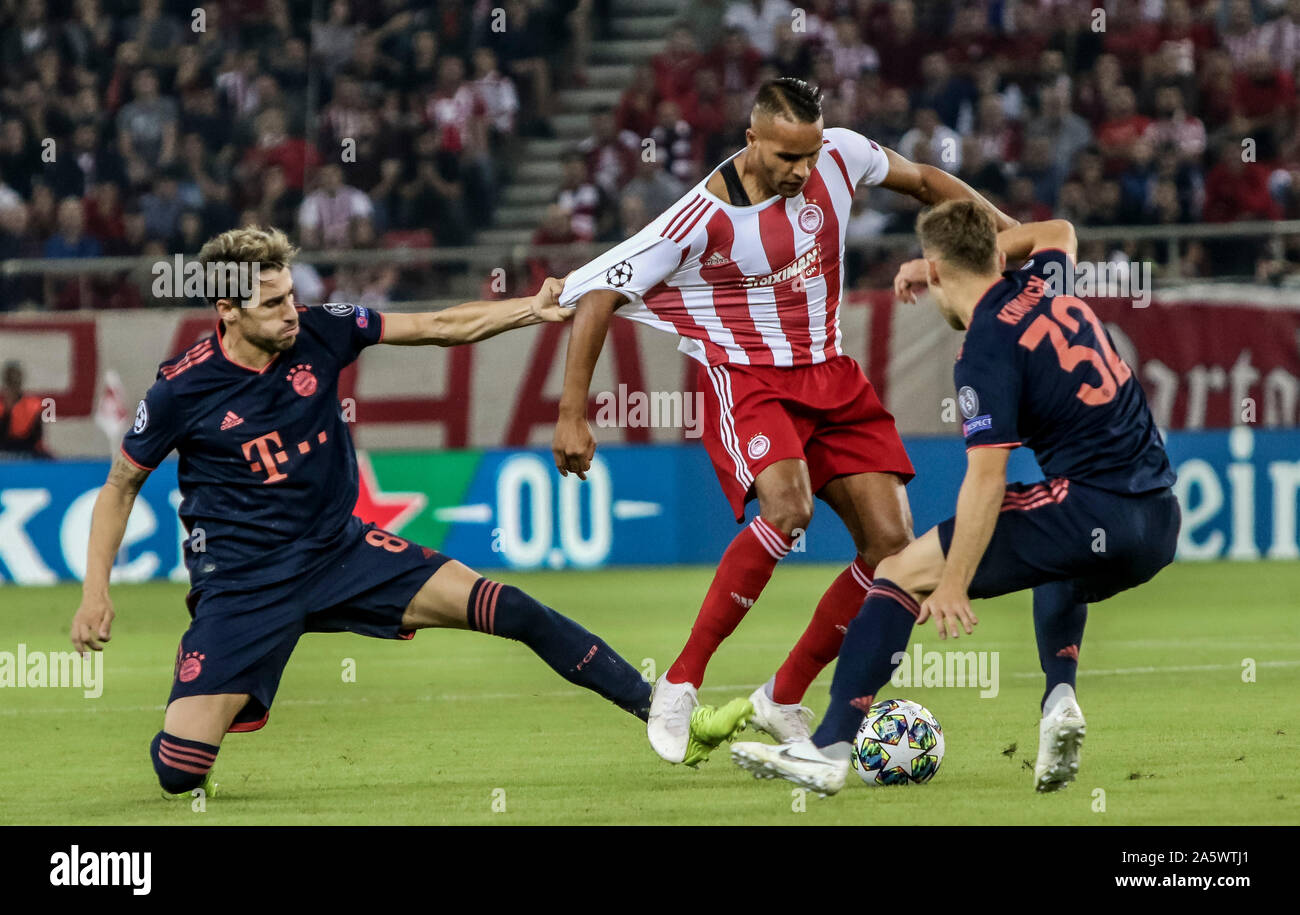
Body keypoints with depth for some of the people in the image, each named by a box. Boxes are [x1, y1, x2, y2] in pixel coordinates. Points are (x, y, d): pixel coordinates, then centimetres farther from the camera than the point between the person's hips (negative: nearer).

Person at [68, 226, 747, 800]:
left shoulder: (320, 332, -6)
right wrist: (95, 592, -8)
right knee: (178, 772, -17)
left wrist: (535, 309, -12)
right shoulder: (182, 389, -14)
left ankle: (665, 712, -5)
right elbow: (121, 485, 0)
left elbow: (439, 328, 1)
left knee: (503, 608, -12)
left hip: (337, 550, 3)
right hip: (240, 583, -3)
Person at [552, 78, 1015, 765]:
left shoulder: (838, 156, -6)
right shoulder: (705, 217, -19)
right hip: (744, 375, -6)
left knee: (891, 542, -6)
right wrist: (573, 413, -16)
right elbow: (597, 292, -14)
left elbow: (922, 180, 15)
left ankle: (784, 698, 9)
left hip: (830, 376, 6)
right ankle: (680, 687, -23)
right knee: (787, 507, -33)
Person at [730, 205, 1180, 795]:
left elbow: (986, 479, -16)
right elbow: (1058, 232, 40)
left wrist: (954, 586, -17)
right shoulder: (1041, 289, 14)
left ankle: (829, 750, -9)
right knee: (1059, 575, 42)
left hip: (1093, 512, -8)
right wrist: (983, 253, 38)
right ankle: (1060, 699, 13)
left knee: (902, 571, -1)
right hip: (1161, 523, 8)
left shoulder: (988, 351, -9)